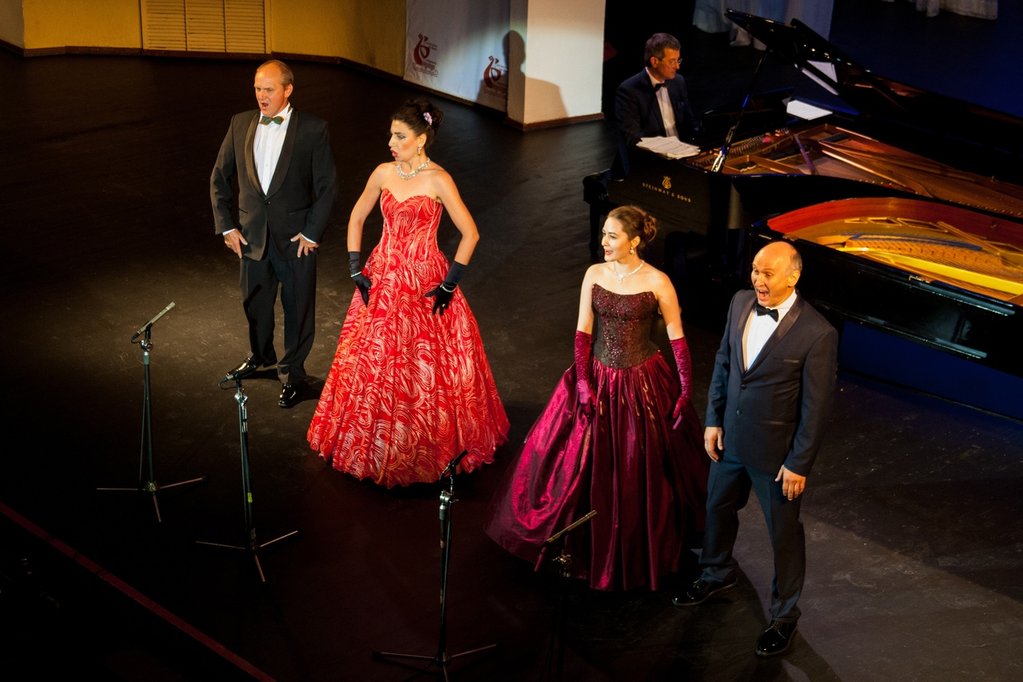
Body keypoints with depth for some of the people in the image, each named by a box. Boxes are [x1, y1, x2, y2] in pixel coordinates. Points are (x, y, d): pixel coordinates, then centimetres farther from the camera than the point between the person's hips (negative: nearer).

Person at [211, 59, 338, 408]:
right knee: (254, 301, 20)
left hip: (296, 235, -4)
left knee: (297, 306, 10)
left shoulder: (312, 129, -12)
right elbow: (220, 178, 7)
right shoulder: (240, 124, -1)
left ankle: (292, 371, 28)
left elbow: (327, 186, -9)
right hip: (252, 234, 4)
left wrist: (311, 232, -12)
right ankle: (260, 356, 46)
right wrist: (226, 226, 1)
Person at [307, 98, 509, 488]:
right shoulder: (384, 173, 0)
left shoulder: (438, 180, -13)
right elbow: (356, 218, 12)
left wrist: (450, 284, -11)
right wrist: (356, 270, 6)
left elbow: (470, 233, -12)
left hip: (424, 286, -5)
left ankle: (429, 447, 22)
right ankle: (375, 446, 29)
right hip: (382, 282, 5)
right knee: (373, 364, 11)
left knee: (425, 369, 3)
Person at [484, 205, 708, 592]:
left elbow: (678, 339, -8)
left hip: (643, 385, -3)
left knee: (641, 471, 9)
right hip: (599, 380, 3)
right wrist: (583, 382, -8)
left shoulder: (657, 282, -13)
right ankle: (593, 542, 29)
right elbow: (583, 332, 0)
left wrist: (686, 391, -9)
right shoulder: (594, 274, -3)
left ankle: (643, 551, 31)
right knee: (585, 463, 8)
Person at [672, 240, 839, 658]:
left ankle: (784, 615, 32)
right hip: (731, 438, 6)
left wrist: (799, 464, -14)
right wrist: (713, 420, 6)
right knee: (718, 509, 25)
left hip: (776, 451, -6)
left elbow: (816, 407, -18)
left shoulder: (816, 333, -24)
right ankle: (717, 575, 53)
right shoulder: (741, 303, -6)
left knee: (784, 534, 12)